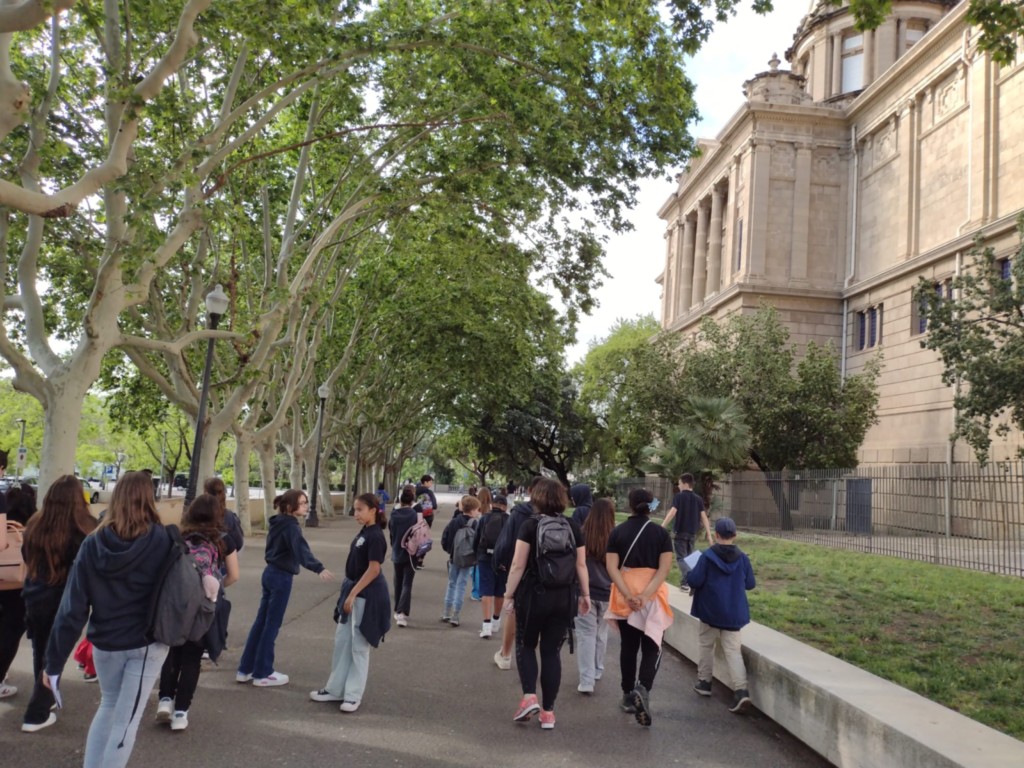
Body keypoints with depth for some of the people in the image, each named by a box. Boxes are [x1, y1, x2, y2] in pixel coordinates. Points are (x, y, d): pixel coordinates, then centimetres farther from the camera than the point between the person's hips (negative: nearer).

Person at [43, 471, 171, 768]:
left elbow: (72, 607, -6)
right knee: (126, 718, 8)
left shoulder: (93, 544, -7)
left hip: (105, 643, 3)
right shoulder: (162, 541, -13)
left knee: (108, 705, 25)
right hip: (146, 643, -3)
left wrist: (54, 660, -1)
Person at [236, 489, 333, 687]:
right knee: (272, 625, 0)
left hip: (271, 573, 9)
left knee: (261, 621, 13)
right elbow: (302, 549, -35)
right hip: (281, 577, -9)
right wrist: (318, 568, -50)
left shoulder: (278, 523, 10)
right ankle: (262, 673, 8)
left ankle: (245, 669, 20)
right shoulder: (290, 526, -18)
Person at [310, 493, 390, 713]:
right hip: (355, 591, 9)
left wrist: (352, 594, -20)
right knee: (341, 640, 14)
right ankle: (336, 689, 24)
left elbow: (373, 570, -22)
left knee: (359, 646, 1)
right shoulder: (363, 533, 10)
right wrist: (349, 592, 16)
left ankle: (353, 695, 12)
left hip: (367, 596, -9)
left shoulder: (375, 536, -18)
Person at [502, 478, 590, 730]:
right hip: (564, 598, 3)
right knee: (552, 652, 10)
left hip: (534, 595, -3)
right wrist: (585, 594, 12)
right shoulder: (574, 528, 2)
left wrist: (509, 595, -3)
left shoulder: (530, 526, -7)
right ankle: (548, 712, 12)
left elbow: (518, 565, -10)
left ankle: (529, 696, -2)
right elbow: (581, 565, 3)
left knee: (526, 646, 16)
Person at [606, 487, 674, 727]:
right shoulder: (661, 533, -1)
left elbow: (612, 567, -8)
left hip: (624, 595, 2)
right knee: (651, 647, 3)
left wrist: (628, 595, -14)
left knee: (628, 646, 14)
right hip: (652, 595, -2)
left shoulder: (617, 532, 1)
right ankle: (643, 689, -20)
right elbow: (665, 568, -11)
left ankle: (628, 695, 22)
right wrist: (645, 595, -17)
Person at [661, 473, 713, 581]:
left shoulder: (678, 496, -7)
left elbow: (672, 513, -17)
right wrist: (709, 535, 2)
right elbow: (704, 517, 2)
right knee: (687, 557, 18)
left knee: (681, 558, -3)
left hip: (680, 532, -5)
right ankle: (685, 581, 19)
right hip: (692, 533, 5)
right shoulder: (698, 499, 6)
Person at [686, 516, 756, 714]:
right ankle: (741, 690, -13)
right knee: (733, 650, 1)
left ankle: (704, 682, 28)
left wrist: (689, 575, 6)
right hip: (734, 613, 2)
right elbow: (750, 584, 6)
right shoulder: (742, 557, -2)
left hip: (710, 611, -2)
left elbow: (694, 581, -16)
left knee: (706, 645, 18)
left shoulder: (707, 556, -13)